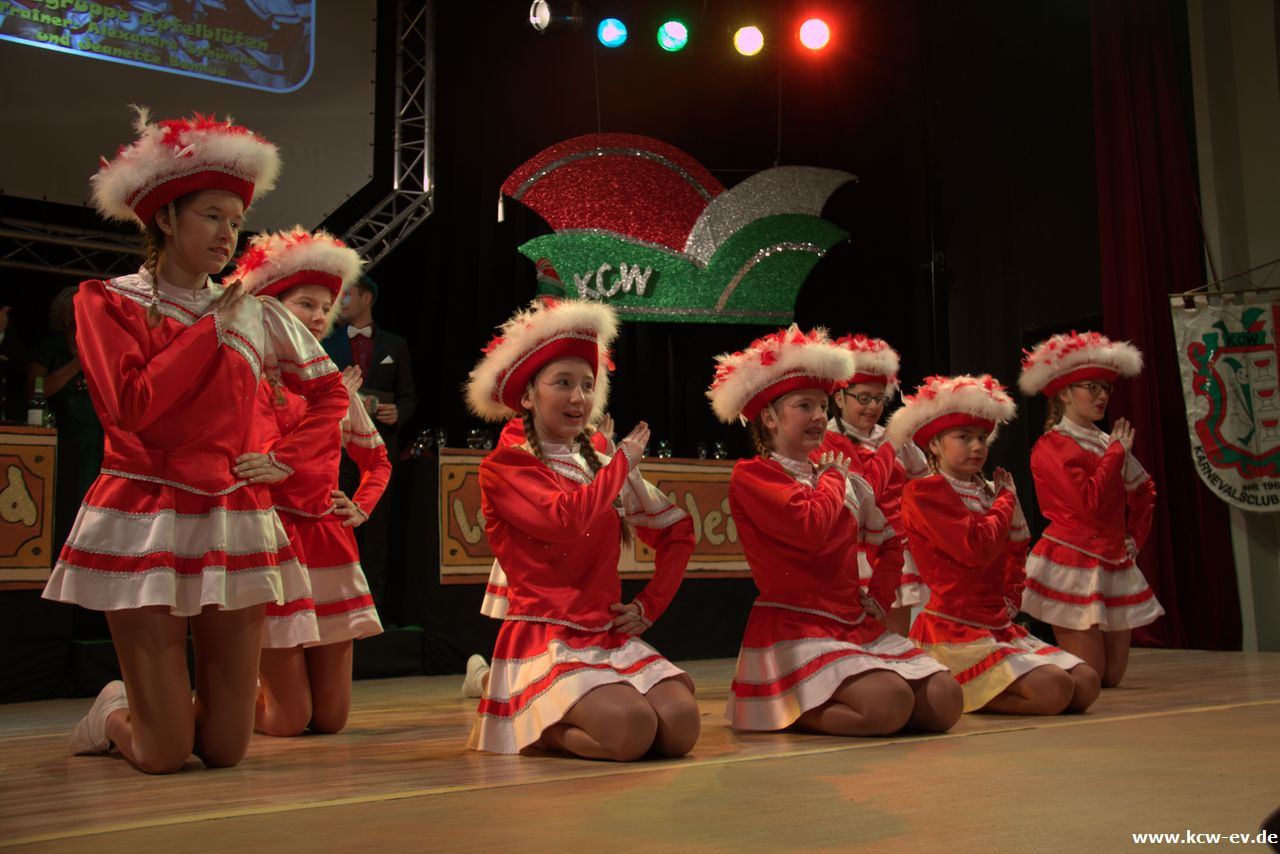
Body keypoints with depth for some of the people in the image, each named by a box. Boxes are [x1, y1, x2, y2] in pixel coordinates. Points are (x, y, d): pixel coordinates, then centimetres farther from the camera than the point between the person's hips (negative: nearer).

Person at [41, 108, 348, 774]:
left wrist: (288, 459, 7)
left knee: (225, 749, 4)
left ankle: (157, 703, 37)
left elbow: (329, 388, 21)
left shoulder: (254, 312, 9)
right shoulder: (107, 301, 1)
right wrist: (212, 328, -8)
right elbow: (131, 405, -15)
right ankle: (114, 712, 30)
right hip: (144, 521, -3)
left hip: (233, 522, 3)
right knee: (163, 756, -3)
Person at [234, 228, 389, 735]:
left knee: (331, 719, 5)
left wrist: (361, 509, 9)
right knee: (287, 722, -4)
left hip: (328, 538, 6)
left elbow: (377, 460, 25)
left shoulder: (332, 385, 12)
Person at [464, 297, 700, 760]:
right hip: (543, 639, -5)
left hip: (611, 637, 6)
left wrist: (649, 604, 9)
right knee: (630, 729, -29)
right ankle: (520, 726, 0)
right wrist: (624, 459, -7)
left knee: (681, 724, -20)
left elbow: (677, 531, 23)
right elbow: (567, 519, -22)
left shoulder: (605, 469, 15)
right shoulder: (503, 467, -3)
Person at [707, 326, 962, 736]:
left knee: (944, 700, -9)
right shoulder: (751, 475, -6)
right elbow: (810, 527, -23)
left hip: (856, 624, 8)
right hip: (793, 626, -8)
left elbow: (891, 536, 29)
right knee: (890, 703, -29)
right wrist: (832, 478, -4)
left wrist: (880, 594, 14)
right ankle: (780, 711, -3)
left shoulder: (840, 473, 17)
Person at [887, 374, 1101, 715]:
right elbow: (977, 548, -19)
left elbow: (1014, 549, 30)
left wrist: (1011, 599, 12)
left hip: (1000, 626, 9)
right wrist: (1006, 498, -3)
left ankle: (965, 691, 6)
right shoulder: (924, 491, -9)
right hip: (956, 632, -9)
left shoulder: (987, 492, 17)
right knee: (1053, 688, -23)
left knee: (1086, 683, -3)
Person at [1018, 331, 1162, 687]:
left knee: (1113, 676, 9)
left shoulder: (1109, 443, 13)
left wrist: (1135, 538, 13)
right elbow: (1091, 504, -22)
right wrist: (1117, 453, -11)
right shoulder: (1051, 447, -10)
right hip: (1071, 563, -7)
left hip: (1114, 566, 8)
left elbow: (1144, 494, 27)